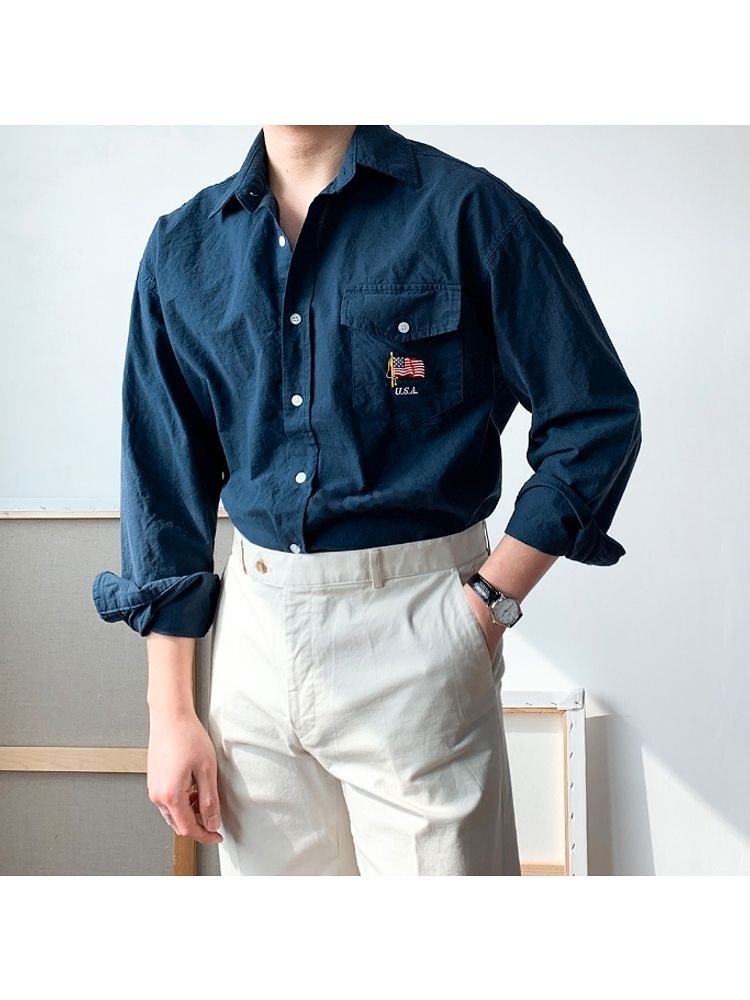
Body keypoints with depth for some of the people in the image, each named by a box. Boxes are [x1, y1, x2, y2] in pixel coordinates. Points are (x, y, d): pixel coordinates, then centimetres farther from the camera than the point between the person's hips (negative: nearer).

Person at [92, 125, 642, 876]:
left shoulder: (468, 210, -4)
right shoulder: (182, 247, 7)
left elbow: (596, 418, -3)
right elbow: (163, 483, 8)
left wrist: (487, 605, -10)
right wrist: (169, 712, 6)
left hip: (412, 631, -4)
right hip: (253, 635, 4)